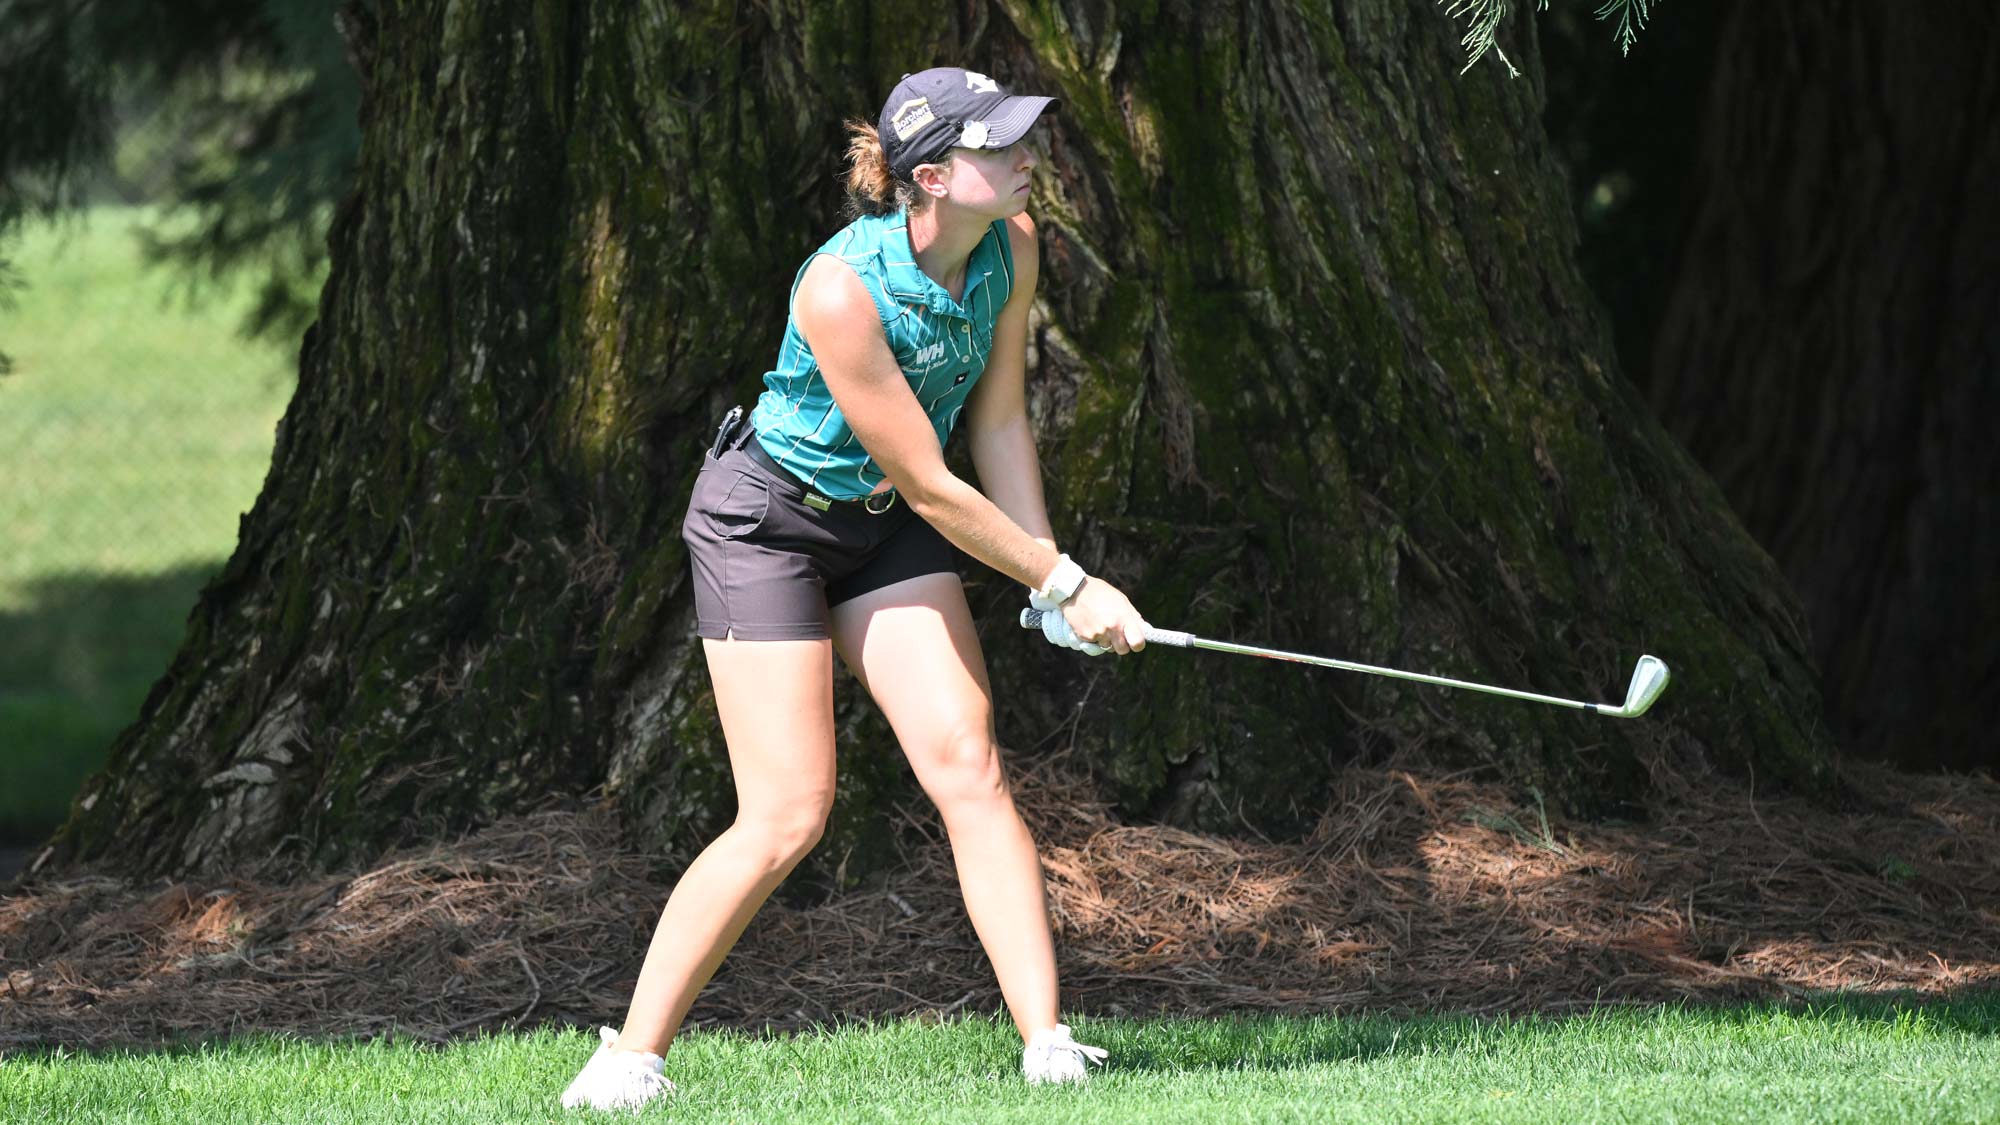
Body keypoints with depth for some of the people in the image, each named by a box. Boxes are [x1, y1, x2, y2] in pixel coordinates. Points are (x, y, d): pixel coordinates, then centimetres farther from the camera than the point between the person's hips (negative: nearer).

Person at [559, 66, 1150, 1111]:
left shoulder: (1010, 248, -11)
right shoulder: (841, 291, -32)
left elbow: (998, 423, 0)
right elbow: (930, 487, -25)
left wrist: (1053, 575, -8)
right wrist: (1064, 585, -17)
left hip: (881, 529, 6)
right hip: (764, 518, -6)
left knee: (970, 770, -9)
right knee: (787, 817, -11)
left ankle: (1047, 1045, -11)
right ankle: (631, 1055, 1)